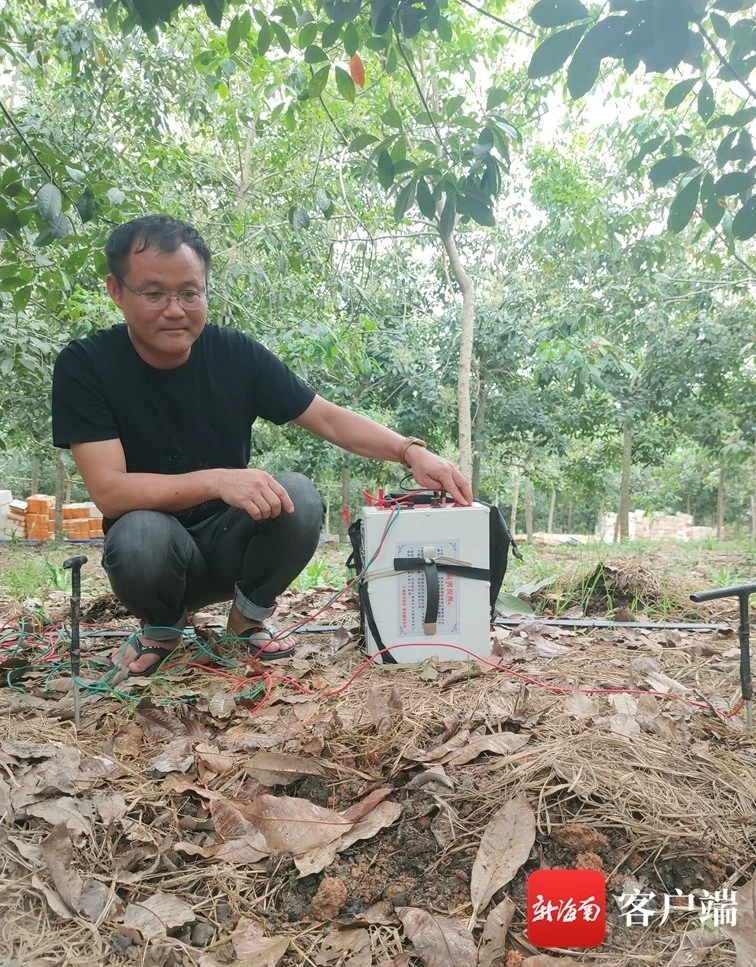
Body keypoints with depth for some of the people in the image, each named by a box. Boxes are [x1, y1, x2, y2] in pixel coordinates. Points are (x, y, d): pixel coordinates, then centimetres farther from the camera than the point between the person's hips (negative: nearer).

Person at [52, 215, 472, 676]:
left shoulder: (237, 353, -9)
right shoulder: (85, 365, -14)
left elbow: (330, 418, -7)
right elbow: (108, 490, -22)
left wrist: (411, 452, -23)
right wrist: (215, 480, -38)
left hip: (231, 539, 2)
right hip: (157, 550, -1)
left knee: (299, 495, -27)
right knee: (139, 535, -35)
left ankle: (250, 615, 2)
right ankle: (162, 626, 1)